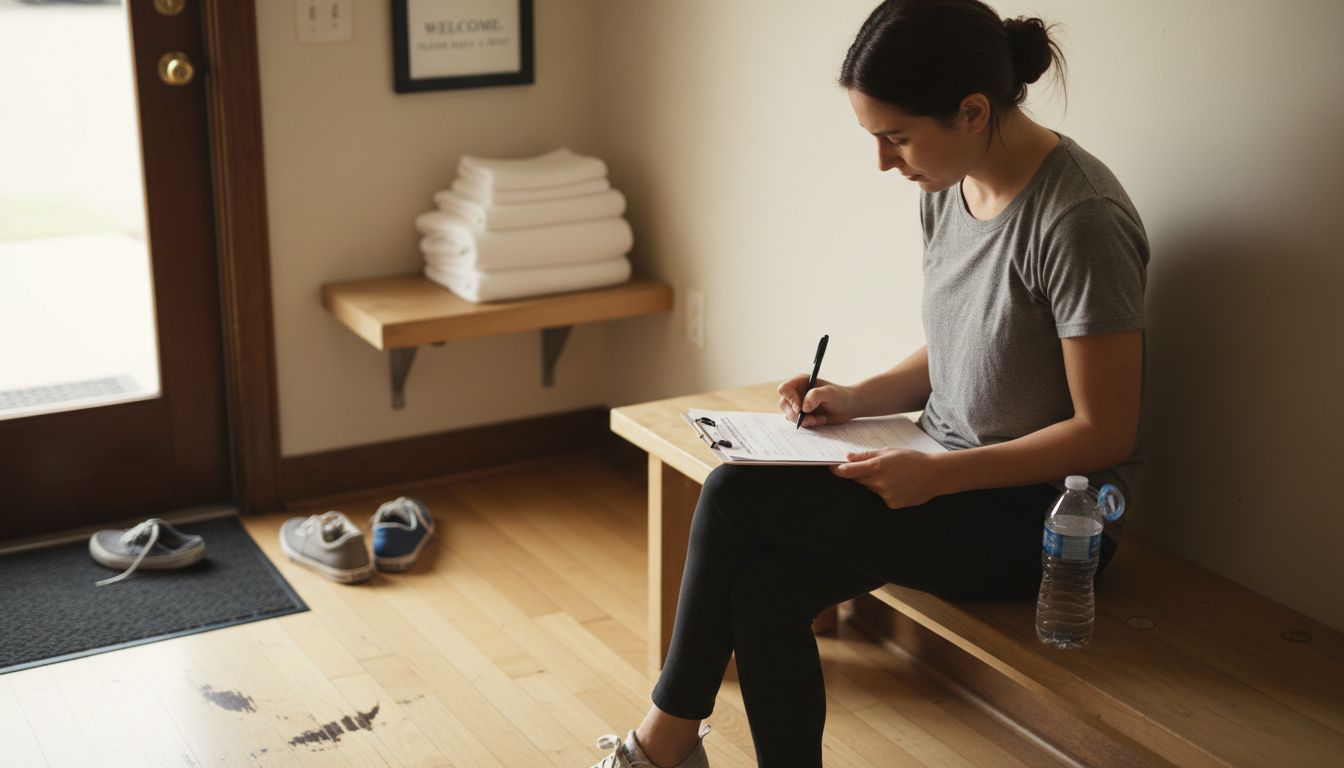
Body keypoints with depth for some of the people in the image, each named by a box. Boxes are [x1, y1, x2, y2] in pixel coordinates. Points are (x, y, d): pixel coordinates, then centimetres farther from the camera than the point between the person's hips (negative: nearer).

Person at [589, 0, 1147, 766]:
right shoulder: (949, 187, 4)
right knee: (764, 585, -19)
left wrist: (936, 475, -24)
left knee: (737, 495, -17)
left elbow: (1105, 431, -18)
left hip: (1040, 511, -7)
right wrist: (857, 398, -1)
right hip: (947, 474, 7)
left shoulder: (1079, 219, -22)